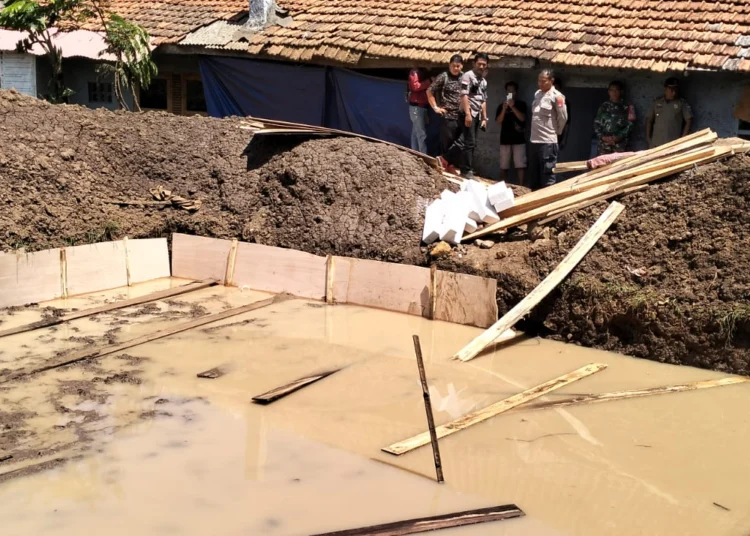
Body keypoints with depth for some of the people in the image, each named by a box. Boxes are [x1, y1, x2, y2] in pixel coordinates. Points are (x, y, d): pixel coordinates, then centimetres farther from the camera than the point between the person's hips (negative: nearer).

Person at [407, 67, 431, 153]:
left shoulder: (424, 72, 17)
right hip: (416, 107, -9)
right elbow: (414, 86, -22)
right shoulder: (415, 72, -8)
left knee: (416, 133, 12)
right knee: (422, 134, -10)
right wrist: (428, 82, -21)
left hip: (422, 107, 9)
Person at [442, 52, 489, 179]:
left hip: (476, 116, 8)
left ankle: (445, 159, 19)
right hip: (467, 114, -8)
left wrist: (484, 118, 17)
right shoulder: (468, 76, -7)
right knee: (470, 143, -7)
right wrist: (467, 114, -22)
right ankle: (467, 170, 0)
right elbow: (464, 95, -15)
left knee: (464, 141, 9)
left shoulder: (484, 81, 18)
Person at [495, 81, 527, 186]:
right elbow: (498, 121, 1)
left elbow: (522, 118, -6)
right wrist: (504, 109, -12)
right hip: (505, 139, 2)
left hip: (519, 139, -2)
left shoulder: (521, 104, 8)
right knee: (503, 166, 2)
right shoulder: (501, 106, 11)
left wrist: (512, 107, -15)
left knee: (520, 165, -8)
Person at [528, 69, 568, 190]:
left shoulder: (556, 96, -10)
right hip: (534, 140, 8)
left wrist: (557, 131, 3)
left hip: (548, 142, -8)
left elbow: (563, 117, -8)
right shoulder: (537, 94, 13)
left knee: (547, 176, -4)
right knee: (533, 175, 15)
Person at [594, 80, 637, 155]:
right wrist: (602, 136, -4)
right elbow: (596, 123, 12)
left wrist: (619, 137, -11)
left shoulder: (627, 107, 6)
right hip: (604, 143, 2)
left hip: (620, 143, -2)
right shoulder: (604, 106, 14)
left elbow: (630, 125, 0)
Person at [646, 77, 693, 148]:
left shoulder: (682, 103, 3)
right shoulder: (657, 102, 12)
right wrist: (648, 137, 8)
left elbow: (689, 121, 1)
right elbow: (649, 120, 16)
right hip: (656, 143, 3)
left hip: (673, 144, -3)